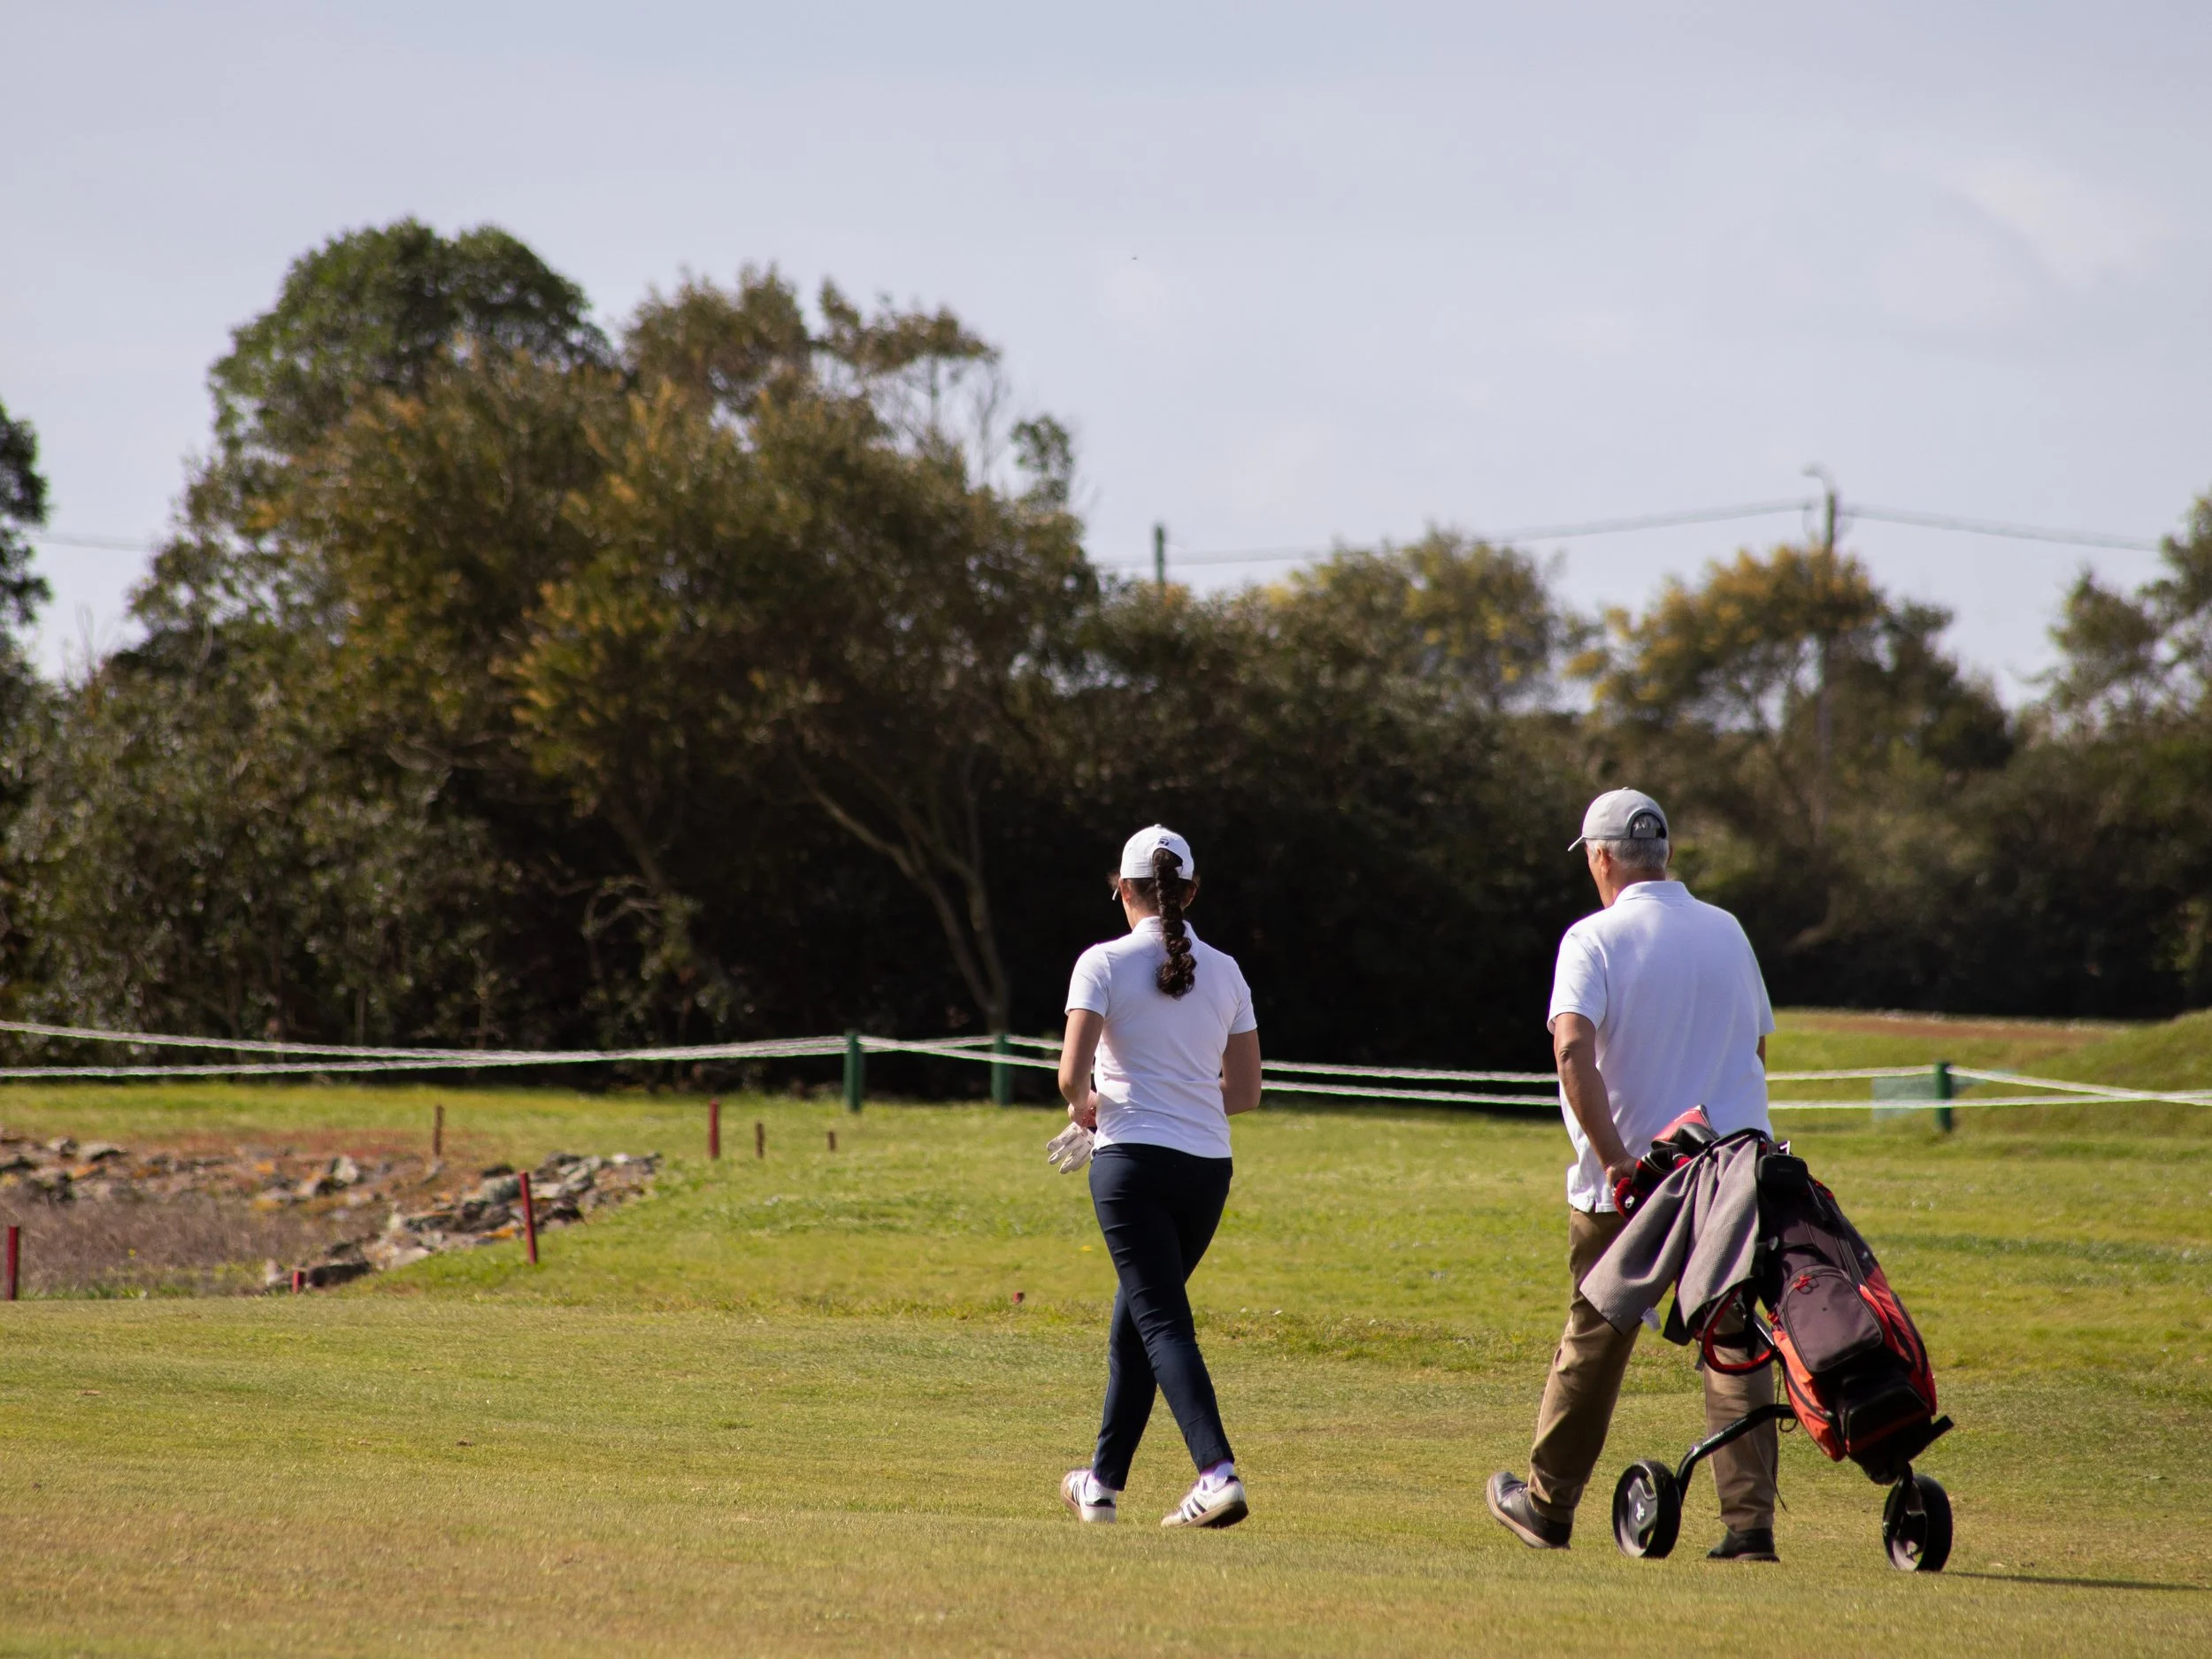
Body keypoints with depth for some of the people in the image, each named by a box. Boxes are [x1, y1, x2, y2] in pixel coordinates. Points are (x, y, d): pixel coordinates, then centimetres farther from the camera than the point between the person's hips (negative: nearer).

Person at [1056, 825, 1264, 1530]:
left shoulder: (1105, 963, -6)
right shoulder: (1223, 972, 8)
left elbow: (1072, 1073, -14)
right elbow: (1245, 1092, 11)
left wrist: (1085, 1107, 7)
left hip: (1132, 1160, -5)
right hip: (1208, 1167, 5)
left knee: (1161, 1321, -9)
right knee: (1135, 1320, 18)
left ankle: (1219, 1472, -27)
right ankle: (1103, 1483, 26)